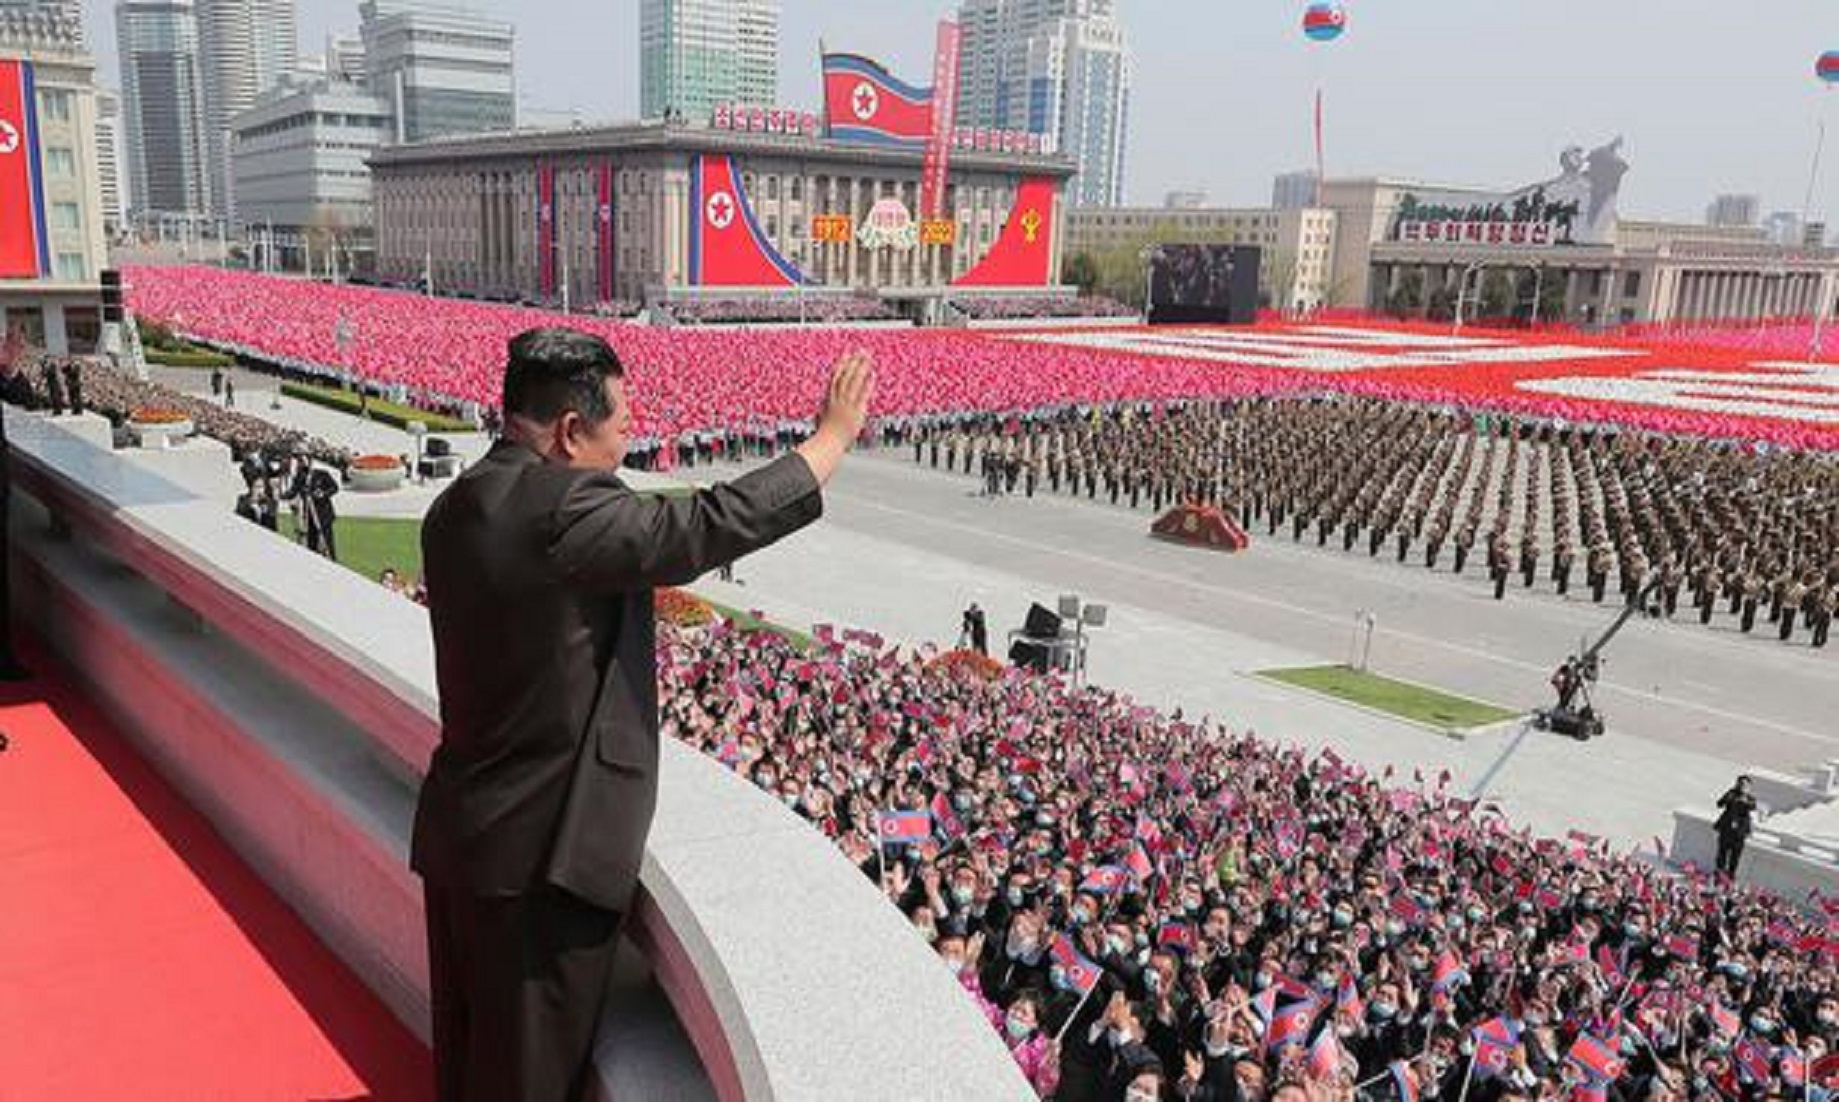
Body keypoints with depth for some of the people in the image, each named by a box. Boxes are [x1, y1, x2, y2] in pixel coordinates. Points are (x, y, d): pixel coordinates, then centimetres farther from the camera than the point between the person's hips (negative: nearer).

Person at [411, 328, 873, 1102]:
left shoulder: (458, 507, 7)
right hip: (540, 853, -9)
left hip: (460, 833, 10)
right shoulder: (565, 508, -23)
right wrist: (835, 434, -11)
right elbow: (716, 524, -21)